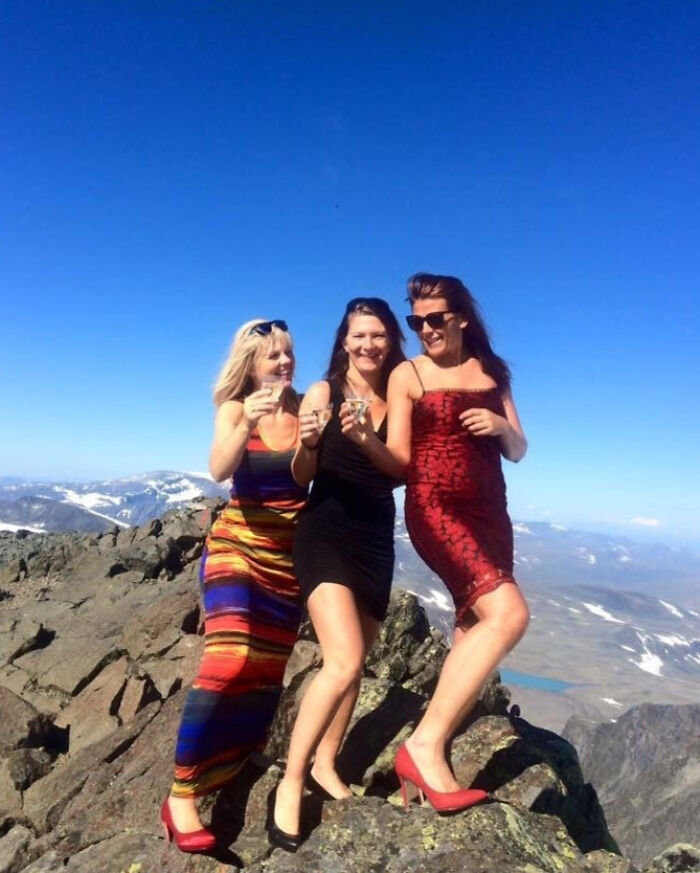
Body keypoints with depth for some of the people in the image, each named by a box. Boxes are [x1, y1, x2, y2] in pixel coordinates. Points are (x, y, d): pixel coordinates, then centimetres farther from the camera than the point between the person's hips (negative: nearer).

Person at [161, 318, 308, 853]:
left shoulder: (307, 407, -1)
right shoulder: (234, 408, -5)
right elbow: (220, 470, -22)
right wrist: (248, 424, -38)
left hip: (291, 555, 3)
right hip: (239, 546, -3)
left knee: (266, 672, 10)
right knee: (229, 662, -17)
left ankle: (230, 773, 29)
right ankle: (182, 795, -4)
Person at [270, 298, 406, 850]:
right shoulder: (323, 392, -4)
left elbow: (400, 473, 0)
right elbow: (301, 477, -2)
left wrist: (366, 437, -16)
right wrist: (307, 442, -23)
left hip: (377, 537, 5)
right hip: (326, 532, -4)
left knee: (354, 663, 14)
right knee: (344, 661, -17)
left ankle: (325, 765, 35)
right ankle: (291, 780, 4)